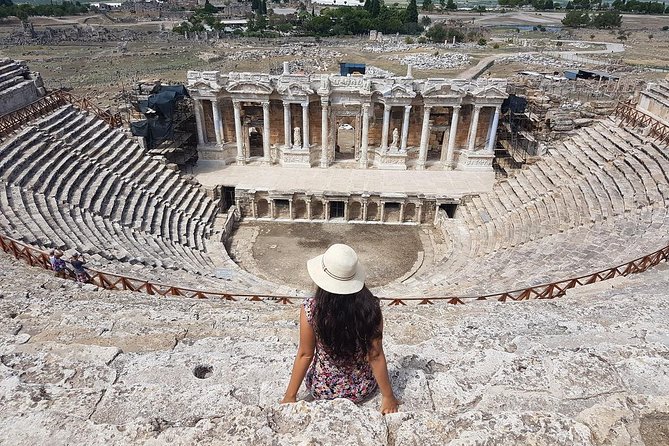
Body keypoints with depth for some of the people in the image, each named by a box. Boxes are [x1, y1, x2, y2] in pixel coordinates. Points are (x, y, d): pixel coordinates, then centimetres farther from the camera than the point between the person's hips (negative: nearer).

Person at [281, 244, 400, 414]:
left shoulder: (311, 310, -25)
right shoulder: (370, 307, -23)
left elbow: (305, 355, -14)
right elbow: (376, 355, -16)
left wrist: (290, 396, 1)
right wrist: (388, 396, -1)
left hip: (322, 390, 0)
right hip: (363, 390, 1)